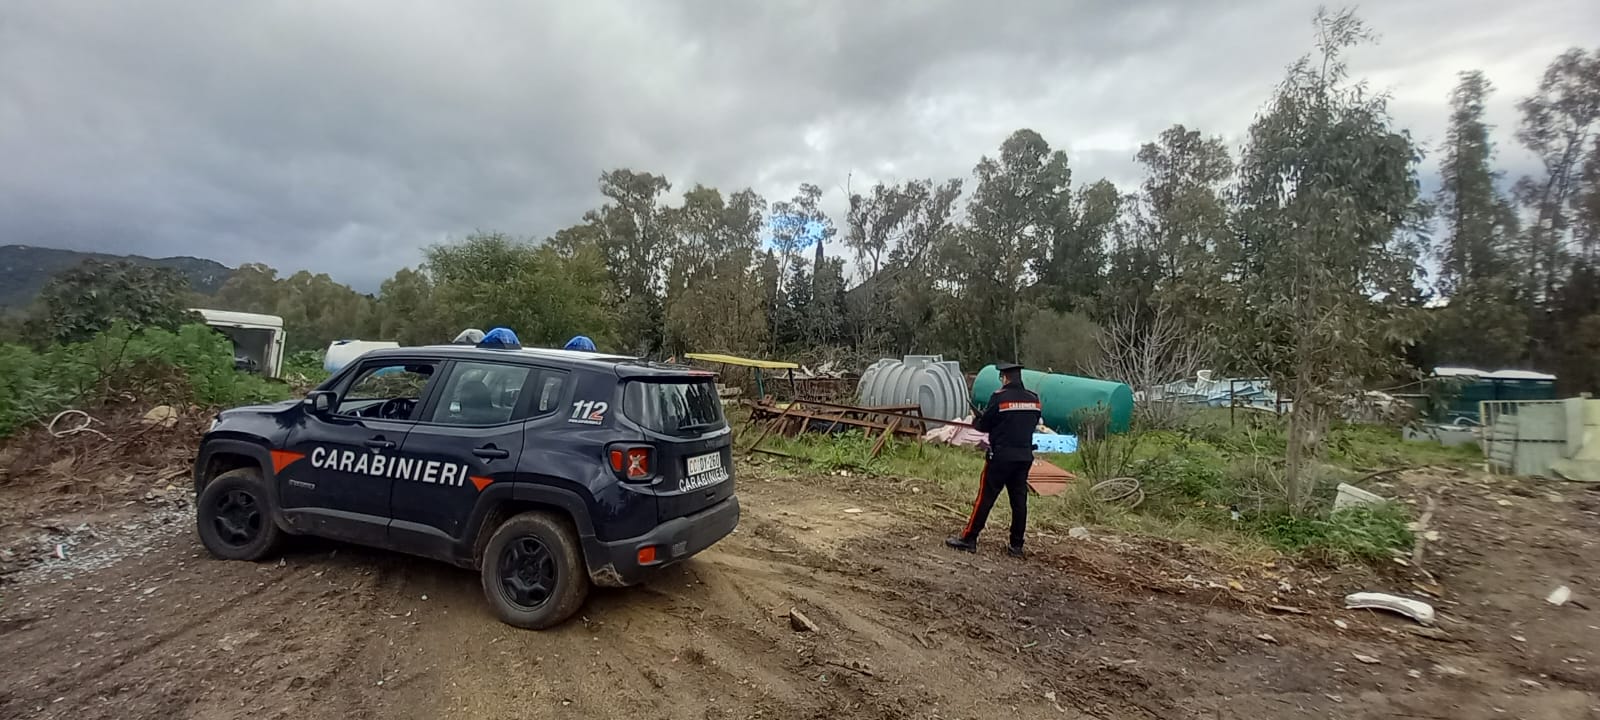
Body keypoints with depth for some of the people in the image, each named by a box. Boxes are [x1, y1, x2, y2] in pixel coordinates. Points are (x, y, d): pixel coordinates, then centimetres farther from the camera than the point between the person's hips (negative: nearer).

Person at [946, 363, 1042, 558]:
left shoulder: (999, 397, -13)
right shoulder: (1033, 399, 4)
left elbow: (983, 426, -7)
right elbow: (1033, 424, 15)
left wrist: (978, 419, 15)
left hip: (1001, 456, -5)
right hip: (1025, 457, 5)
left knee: (985, 498, 1)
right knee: (1019, 500, 10)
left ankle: (968, 539, 6)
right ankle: (1016, 545, 15)